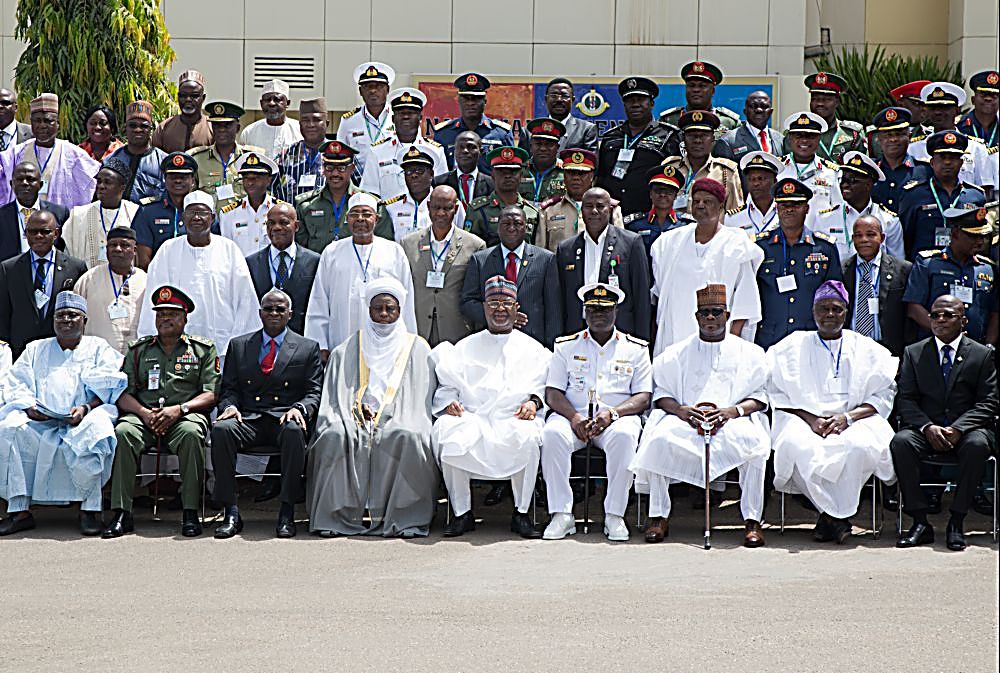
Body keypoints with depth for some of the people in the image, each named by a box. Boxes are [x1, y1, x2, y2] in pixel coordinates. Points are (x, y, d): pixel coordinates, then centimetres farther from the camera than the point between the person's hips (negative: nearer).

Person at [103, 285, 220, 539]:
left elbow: (211, 395, 4)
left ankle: (190, 512, -31)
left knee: (191, 432, -37)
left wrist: (179, 409, -12)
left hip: (185, 415, -2)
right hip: (143, 416, 2)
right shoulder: (138, 350, 20)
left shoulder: (203, 349, 15)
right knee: (122, 432, -31)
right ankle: (121, 513, -31)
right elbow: (123, 394, 11)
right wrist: (144, 413, -10)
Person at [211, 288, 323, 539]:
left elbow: (314, 392, 6)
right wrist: (230, 406, -9)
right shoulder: (239, 345, 18)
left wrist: (299, 408, -15)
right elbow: (228, 389, 15)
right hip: (248, 419, 2)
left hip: (284, 418, -2)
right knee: (221, 429, -31)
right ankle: (231, 512, -28)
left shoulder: (308, 348, 14)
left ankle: (287, 512, -30)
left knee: (295, 431, -37)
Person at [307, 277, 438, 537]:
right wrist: (359, 409, -8)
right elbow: (334, 398, 12)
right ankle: (343, 514, -27)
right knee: (335, 437, -33)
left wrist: (385, 415, -7)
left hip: (398, 422, -1)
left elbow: (423, 397, 8)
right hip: (355, 421, 1)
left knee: (407, 438, -37)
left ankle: (400, 517, -31)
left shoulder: (417, 348, 17)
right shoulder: (347, 350, 20)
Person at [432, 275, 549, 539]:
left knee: (527, 436, -36)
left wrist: (534, 401, -11)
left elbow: (544, 386, 10)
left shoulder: (533, 349, 21)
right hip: (470, 418, 2)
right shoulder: (465, 347, 24)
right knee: (448, 434, -32)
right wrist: (449, 402, -4)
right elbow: (446, 384, 18)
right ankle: (462, 513, -18)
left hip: (513, 420, -1)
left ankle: (521, 514, -22)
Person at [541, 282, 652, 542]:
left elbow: (643, 397, 6)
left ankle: (614, 515, -28)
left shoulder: (636, 348, 14)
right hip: (573, 416, 1)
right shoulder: (566, 345, 17)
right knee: (552, 433, -33)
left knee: (624, 436, -36)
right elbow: (552, 393, 8)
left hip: (617, 417, -1)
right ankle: (561, 514, -28)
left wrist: (612, 413, -14)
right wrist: (574, 417, -13)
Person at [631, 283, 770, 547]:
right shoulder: (676, 354, 16)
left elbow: (759, 397, 7)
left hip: (732, 425, -1)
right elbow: (661, 395, 11)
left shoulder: (749, 353, 14)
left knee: (754, 441, -34)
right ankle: (659, 516, -18)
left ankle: (752, 520, -25)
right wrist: (681, 410, -11)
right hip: (685, 424, 1)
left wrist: (733, 411, -14)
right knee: (659, 439, -31)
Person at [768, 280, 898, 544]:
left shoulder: (867, 350, 16)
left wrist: (848, 417, -11)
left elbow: (883, 396, 7)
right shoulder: (791, 347, 15)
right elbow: (777, 396, 7)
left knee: (861, 445, -35)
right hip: (804, 420, 0)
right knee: (797, 444, -35)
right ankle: (839, 517, -23)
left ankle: (831, 516, -21)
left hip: (854, 420, 0)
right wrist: (810, 419, -10)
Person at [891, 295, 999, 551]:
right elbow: (905, 400, 3)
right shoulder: (914, 353, 11)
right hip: (925, 430, 1)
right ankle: (920, 522, -26)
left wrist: (958, 428, -17)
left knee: (977, 445, -35)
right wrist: (927, 427, -16)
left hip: (967, 429, -1)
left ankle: (957, 523, -26)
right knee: (900, 442, -30)